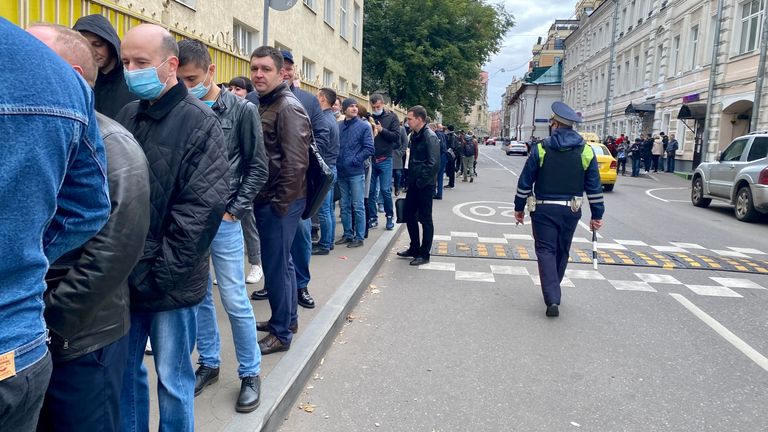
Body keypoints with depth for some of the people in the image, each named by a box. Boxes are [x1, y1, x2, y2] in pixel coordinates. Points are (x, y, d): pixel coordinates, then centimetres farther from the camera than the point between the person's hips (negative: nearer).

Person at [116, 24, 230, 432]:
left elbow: (201, 210, -16)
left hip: (170, 282, -5)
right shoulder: (126, 115, 6)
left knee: (172, 380, 10)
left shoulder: (199, 123, -11)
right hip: (125, 276, 5)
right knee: (124, 370, 18)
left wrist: (156, 275, -14)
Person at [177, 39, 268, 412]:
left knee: (235, 301, 0)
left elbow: (257, 167, -2)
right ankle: (208, 362, 31)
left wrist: (235, 211, -8)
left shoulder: (242, 111, -2)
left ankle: (250, 373, 17)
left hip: (223, 220, -3)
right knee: (198, 296, 13)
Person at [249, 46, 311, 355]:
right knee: (281, 261, 19)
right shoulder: (263, 105, 14)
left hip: (281, 201, -9)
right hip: (267, 199, 9)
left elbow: (296, 162, -21)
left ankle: (281, 333, 14)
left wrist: (279, 203, -18)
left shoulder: (288, 107, -13)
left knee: (275, 265, 0)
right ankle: (288, 318, 35)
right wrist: (259, 198, 13)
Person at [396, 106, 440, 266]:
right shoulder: (415, 135, 10)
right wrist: (410, 178, 11)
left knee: (425, 219, 1)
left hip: (424, 185, -9)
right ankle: (414, 248, 29)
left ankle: (424, 254, 12)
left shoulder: (430, 137, -16)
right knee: (408, 214, 14)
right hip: (414, 183, 9)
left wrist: (421, 182, -17)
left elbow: (433, 163, -21)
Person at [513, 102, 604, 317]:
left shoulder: (541, 149, -6)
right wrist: (597, 214, 8)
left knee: (546, 252, 0)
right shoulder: (586, 151, 1)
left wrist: (519, 207, 6)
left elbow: (525, 182, -4)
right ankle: (553, 292, 34)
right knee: (562, 252, 18)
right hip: (571, 211, 3)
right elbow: (594, 187, 1)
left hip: (544, 210, -3)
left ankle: (553, 299, -12)